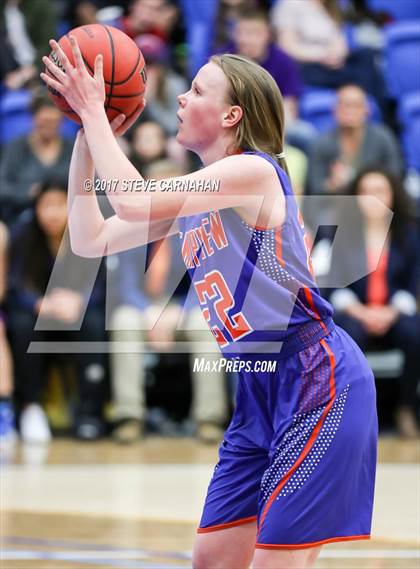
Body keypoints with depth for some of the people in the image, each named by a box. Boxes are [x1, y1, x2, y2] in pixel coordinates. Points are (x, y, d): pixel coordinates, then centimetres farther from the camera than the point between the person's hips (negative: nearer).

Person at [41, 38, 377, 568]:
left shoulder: (254, 171, -15)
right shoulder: (189, 198, 13)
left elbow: (132, 201, -24)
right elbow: (90, 240, 13)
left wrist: (93, 112, -14)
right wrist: (86, 137, 9)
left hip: (318, 383, -9)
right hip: (259, 389, 9)